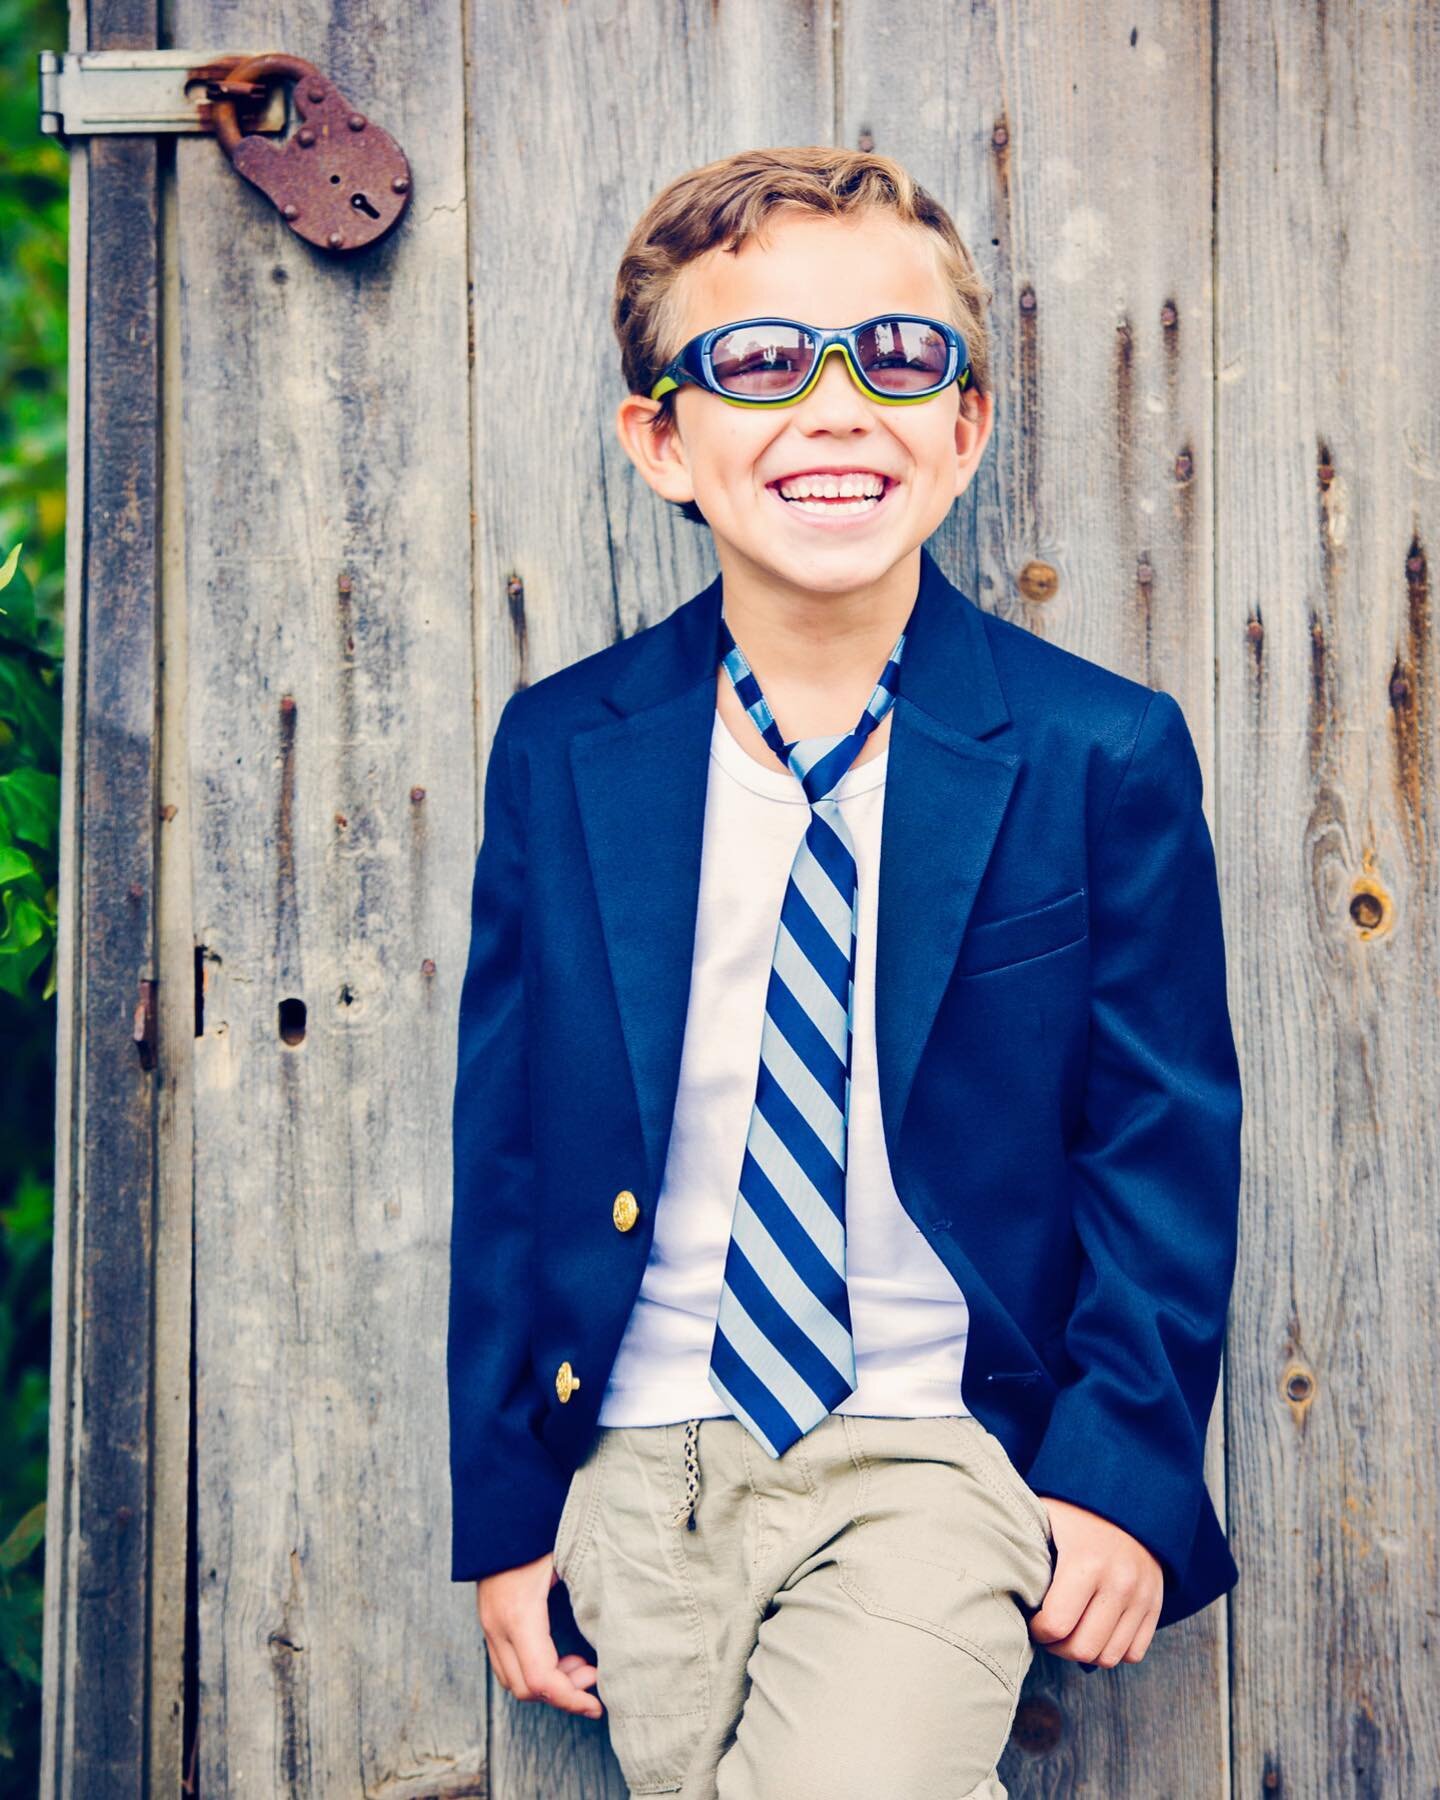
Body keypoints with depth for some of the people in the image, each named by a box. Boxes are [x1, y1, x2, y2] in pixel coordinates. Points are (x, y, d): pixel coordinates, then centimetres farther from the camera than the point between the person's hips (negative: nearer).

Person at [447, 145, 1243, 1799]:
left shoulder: (1107, 755, -7)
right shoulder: (557, 751, -2)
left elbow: (1163, 1139, 0)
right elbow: (505, 1148, 3)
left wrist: (1131, 1471, -6)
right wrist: (501, 1503, 4)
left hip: (939, 1465, -2)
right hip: (643, 1466, 3)